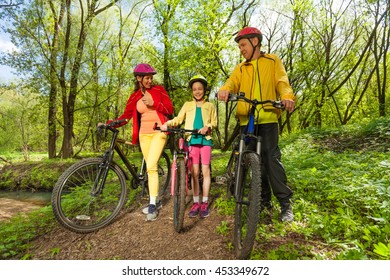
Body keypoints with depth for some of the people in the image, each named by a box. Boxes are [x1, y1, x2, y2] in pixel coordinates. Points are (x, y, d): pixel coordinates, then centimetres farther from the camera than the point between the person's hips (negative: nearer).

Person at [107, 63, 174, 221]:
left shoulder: (158, 90, 2)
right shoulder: (134, 97, 9)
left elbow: (170, 109, -1)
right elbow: (126, 116, 4)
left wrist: (154, 103, -15)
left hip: (159, 132, -3)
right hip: (144, 134, 4)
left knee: (151, 166, -16)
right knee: (151, 168, 8)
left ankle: (152, 204, -7)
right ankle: (155, 200, 22)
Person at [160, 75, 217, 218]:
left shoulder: (210, 106, 14)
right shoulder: (188, 105, 14)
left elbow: (214, 122, 10)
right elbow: (178, 118, 5)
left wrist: (207, 127, -12)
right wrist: (167, 123, -14)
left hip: (205, 140, 0)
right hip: (191, 141, 1)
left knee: (205, 171, 0)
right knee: (194, 172, 2)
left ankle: (204, 203, 10)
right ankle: (196, 203, 11)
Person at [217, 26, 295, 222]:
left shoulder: (272, 61, 13)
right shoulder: (240, 68, 20)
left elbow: (282, 82, -1)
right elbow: (232, 83, 0)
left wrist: (287, 96, -24)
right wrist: (225, 90, -25)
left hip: (268, 118, -3)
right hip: (246, 120, 4)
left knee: (272, 158, -10)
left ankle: (286, 203, 3)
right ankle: (264, 201, 19)